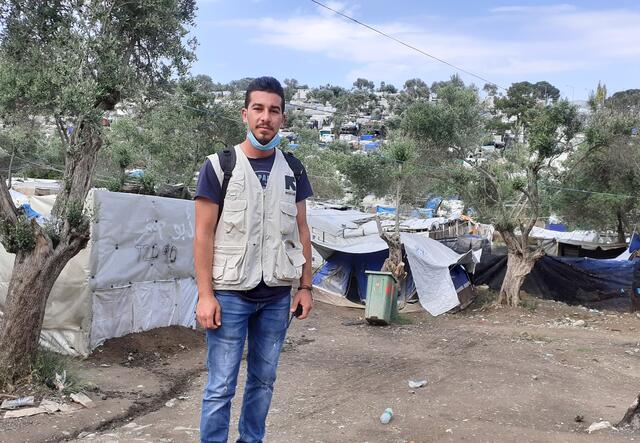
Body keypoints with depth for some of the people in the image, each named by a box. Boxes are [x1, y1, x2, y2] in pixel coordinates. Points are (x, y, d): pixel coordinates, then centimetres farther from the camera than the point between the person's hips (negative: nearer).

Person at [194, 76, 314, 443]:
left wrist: (306, 287, 5)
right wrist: (205, 295, -11)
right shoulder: (219, 165, -4)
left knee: (263, 380, 13)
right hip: (230, 293, -3)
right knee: (221, 387, 0)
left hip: (277, 296, 4)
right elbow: (204, 234, -6)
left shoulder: (293, 169, 7)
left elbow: (301, 231, 11)